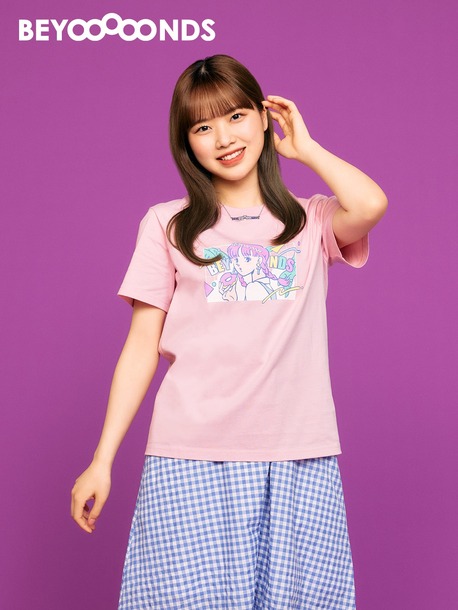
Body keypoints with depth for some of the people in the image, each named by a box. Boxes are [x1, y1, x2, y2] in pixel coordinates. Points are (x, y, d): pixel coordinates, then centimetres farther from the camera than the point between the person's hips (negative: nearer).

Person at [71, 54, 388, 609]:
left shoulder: (312, 221, 11)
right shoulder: (167, 225, 10)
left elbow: (370, 206, -12)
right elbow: (142, 347, 7)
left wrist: (303, 147, 5)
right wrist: (102, 459, 2)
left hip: (300, 459, 1)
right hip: (191, 461, 0)